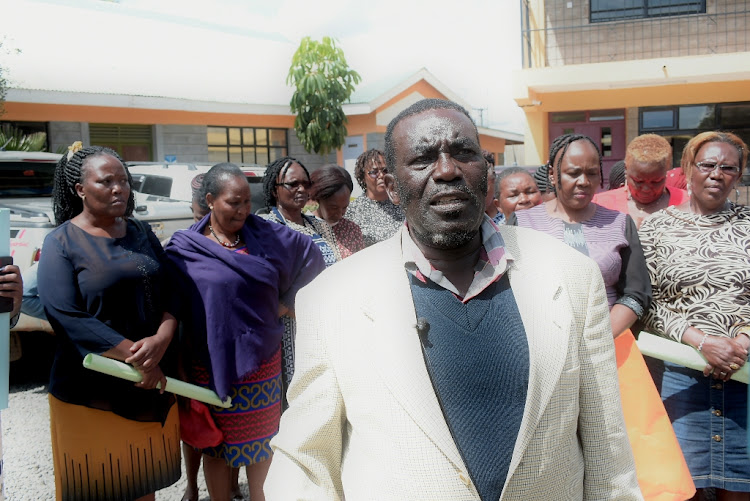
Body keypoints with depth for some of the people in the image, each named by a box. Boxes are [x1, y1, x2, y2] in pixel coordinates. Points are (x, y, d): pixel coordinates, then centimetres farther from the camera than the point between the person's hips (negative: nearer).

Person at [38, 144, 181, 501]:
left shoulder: (141, 234, 8)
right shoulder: (61, 243, -7)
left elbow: (169, 296, 4)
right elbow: (68, 318, -18)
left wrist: (161, 340, -17)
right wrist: (136, 356, -20)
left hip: (151, 379, 4)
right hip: (91, 391, -4)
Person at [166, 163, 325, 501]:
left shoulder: (266, 235, -1)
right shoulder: (184, 248, -9)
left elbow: (309, 253, 10)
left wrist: (287, 301, 7)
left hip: (262, 360, 3)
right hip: (211, 364, -2)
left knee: (261, 438, 14)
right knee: (217, 445, 12)